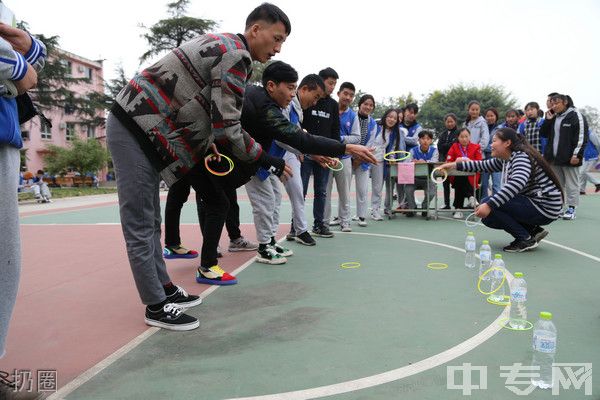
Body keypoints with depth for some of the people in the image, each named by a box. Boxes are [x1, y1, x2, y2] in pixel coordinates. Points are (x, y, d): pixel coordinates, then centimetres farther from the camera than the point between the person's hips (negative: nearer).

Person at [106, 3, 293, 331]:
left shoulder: (221, 43, 15)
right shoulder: (236, 55, -14)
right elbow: (227, 128, -19)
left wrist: (210, 143, 10)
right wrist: (266, 160, -7)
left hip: (137, 126, 10)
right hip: (135, 130, -10)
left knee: (149, 220, 13)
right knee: (140, 225, -3)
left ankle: (164, 289, 24)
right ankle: (156, 307, 5)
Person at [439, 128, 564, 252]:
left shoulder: (522, 157, -20)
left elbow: (516, 184, -37)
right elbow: (483, 165, 17)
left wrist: (489, 205, -45)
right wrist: (456, 165, 8)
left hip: (544, 208, -10)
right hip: (533, 203, 10)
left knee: (487, 203, -19)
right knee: (487, 217, 10)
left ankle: (526, 239, -11)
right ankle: (534, 230, 11)